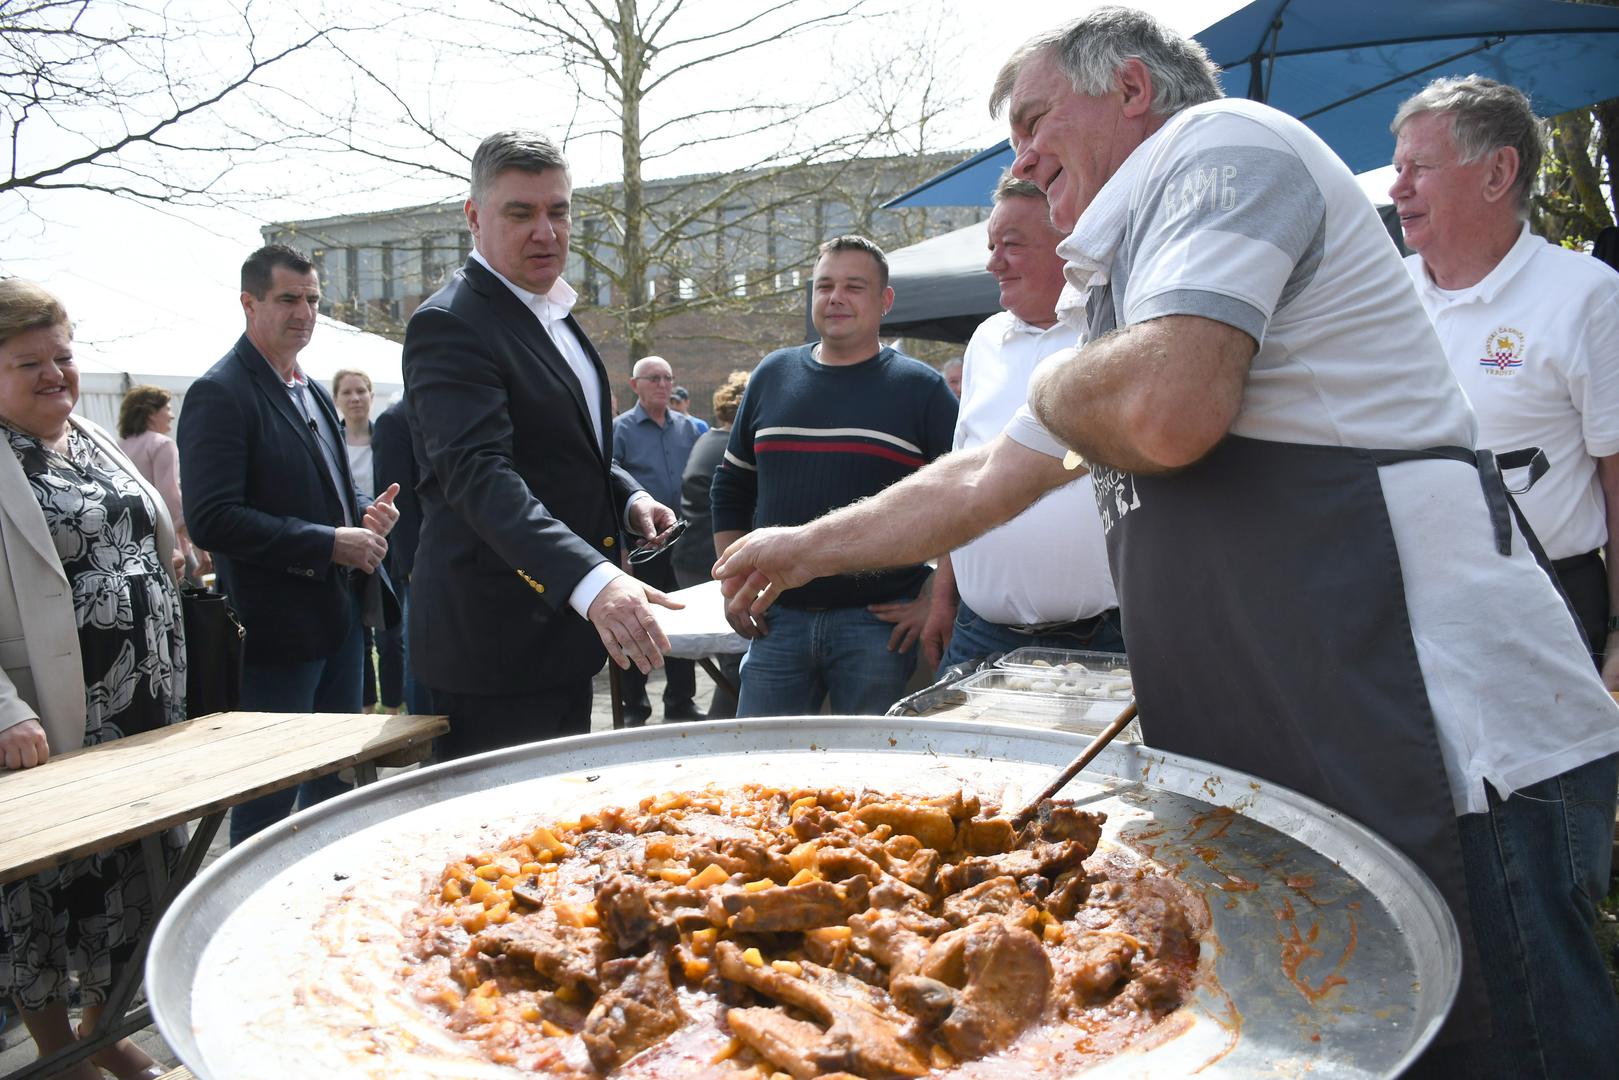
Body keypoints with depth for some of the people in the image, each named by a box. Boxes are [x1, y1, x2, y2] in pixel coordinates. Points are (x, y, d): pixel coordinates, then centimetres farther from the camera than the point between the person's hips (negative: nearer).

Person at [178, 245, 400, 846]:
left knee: (337, 780, 17)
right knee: (269, 798, 2)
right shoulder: (220, 393, -12)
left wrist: (365, 512, 3)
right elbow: (212, 520, -21)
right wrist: (329, 543, -21)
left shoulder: (314, 393, 15)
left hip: (341, 613, 9)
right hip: (278, 626, -9)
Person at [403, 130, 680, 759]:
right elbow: (479, 473, -30)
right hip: (495, 642, -9)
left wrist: (627, 497, 4)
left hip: (565, 626, 9)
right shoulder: (450, 325, -16)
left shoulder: (553, 317, 14)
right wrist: (592, 581, -44)